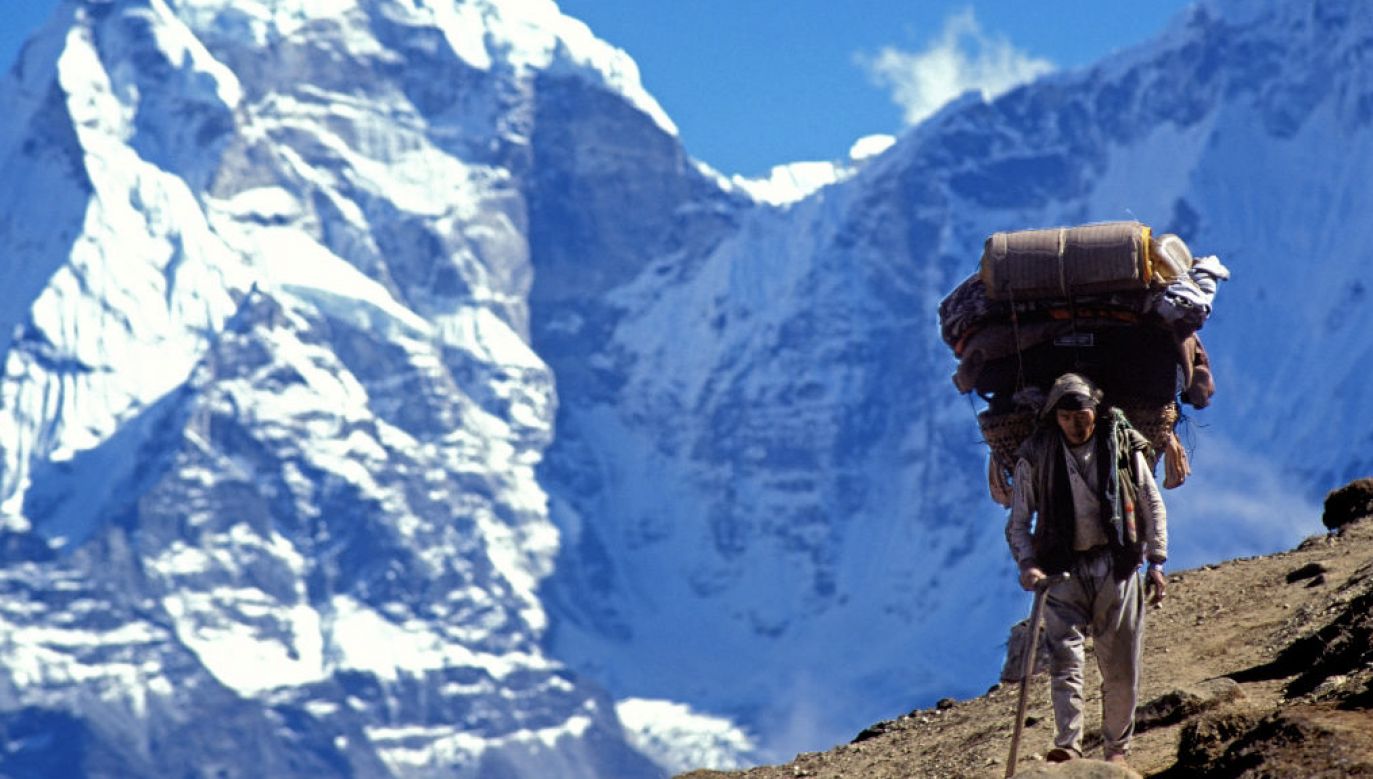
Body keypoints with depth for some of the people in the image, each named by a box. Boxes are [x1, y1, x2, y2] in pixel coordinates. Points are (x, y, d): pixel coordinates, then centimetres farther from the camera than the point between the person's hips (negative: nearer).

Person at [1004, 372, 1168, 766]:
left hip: (1116, 567, 1)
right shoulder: (1036, 456, -2)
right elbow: (1018, 522, 3)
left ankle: (1117, 746, 17)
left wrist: (1156, 562, 3)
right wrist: (1027, 564, -14)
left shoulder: (1123, 444, 0)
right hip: (1064, 570, -1)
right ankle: (1067, 746, -24)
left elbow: (1153, 505, 8)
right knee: (1064, 656, -16)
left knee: (1121, 667, 4)